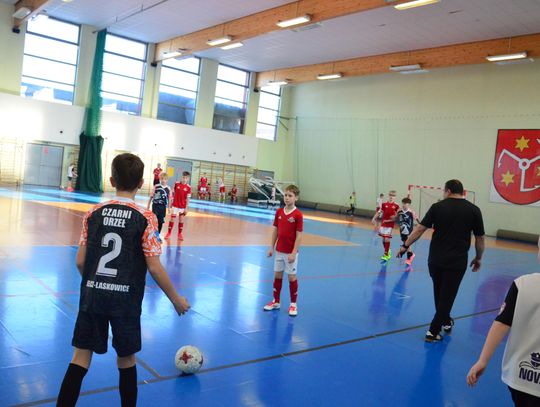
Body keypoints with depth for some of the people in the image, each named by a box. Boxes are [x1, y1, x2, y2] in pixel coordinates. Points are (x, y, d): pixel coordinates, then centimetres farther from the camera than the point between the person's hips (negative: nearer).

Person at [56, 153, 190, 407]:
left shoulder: (94, 213, 0)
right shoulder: (145, 218, -10)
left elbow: (80, 262, 2)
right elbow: (154, 267, -12)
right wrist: (176, 299, 0)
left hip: (92, 297, 2)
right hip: (125, 300, -2)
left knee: (81, 356, 10)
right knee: (126, 359, 15)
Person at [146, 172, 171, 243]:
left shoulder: (168, 189, -1)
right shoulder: (156, 187, -4)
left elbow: (169, 199, 6)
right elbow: (151, 196, 3)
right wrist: (148, 205, 4)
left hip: (163, 206, 2)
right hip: (155, 205, -2)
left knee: (160, 222, 9)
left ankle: (158, 235, 22)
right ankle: (156, 235, -2)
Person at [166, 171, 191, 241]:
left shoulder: (188, 188, -9)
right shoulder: (176, 184, -6)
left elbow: (188, 198, -7)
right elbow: (173, 193, 5)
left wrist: (186, 208, -9)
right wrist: (171, 202, 4)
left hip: (183, 207, 0)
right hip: (175, 205, 0)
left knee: (181, 220, 7)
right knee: (172, 219, 6)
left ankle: (180, 234, 21)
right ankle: (169, 233, 18)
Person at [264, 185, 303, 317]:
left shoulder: (298, 215, -14)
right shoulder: (279, 212, 2)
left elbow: (299, 235, -14)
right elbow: (275, 230, 8)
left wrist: (294, 253, -16)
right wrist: (271, 247, 6)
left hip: (290, 252, -5)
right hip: (279, 250, 5)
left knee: (292, 277, 5)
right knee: (277, 275, 12)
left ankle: (293, 304, 18)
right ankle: (276, 301, 26)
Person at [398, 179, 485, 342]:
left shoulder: (437, 206, -2)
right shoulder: (474, 210, -1)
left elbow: (420, 228, -3)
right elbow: (480, 239, 3)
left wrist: (405, 246, 5)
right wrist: (478, 258, 17)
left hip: (435, 260, 2)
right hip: (457, 262, -1)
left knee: (439, 294, 21)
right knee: (446, 297, 7)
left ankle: (446, 322, 39)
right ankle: (433, 331, 8)